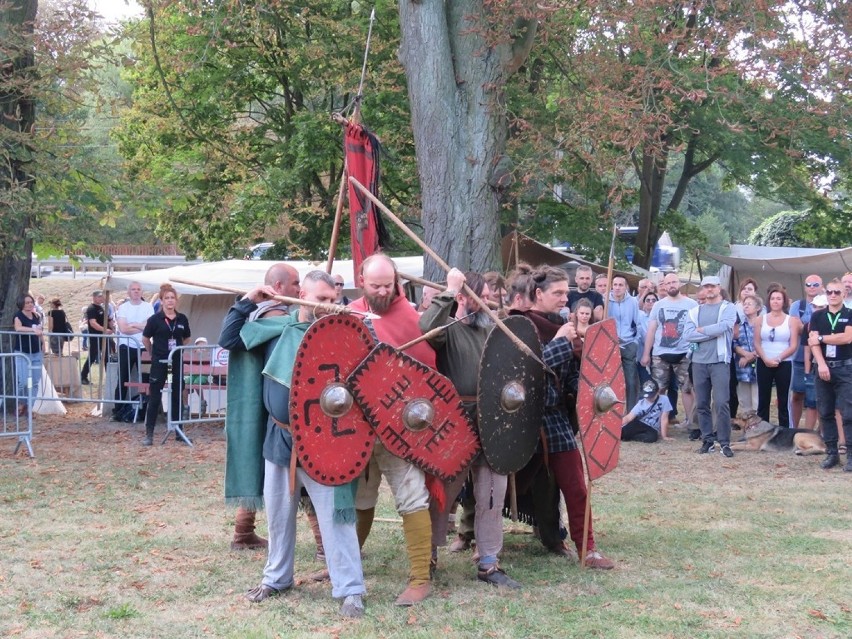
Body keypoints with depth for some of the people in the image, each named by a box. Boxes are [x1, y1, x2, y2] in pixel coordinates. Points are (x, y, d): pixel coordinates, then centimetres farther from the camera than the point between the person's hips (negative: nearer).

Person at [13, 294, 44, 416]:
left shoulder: (36, 316, 11)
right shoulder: (18, 316, -7)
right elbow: (18, 328, -30)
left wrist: (41, 330, 6)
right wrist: (33, 329, -39)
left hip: (36, 353, 6)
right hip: (22, 352, -6)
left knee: (35, 382, 4)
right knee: (23, 381, -12)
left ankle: (29, 407, 12)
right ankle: (21, 402, 14)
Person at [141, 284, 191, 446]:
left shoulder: (182, 319, 1)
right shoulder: (155, 319, -8)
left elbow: (186, 338, 17)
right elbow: (145, 339, 3)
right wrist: (153, 353, 8)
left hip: (176, 363, 3)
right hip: (159, 363, -3)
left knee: (177, 397, 10)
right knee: (154, 399, -1)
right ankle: (149, 434, 2)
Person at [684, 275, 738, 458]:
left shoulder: (728, 308, 2)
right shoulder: (694, 311, 11)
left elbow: (723, 327, -17)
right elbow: (687, 335, -4)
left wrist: (702, 330, -4)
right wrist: (713, 333, -10)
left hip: (720, 361, -4)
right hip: (699, 362, 4)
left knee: (721, 403, -11)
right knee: (702, 404, 7)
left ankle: (724, 443, -6)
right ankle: (707, 440, 15)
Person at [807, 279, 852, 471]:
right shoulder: (817, 316, 9)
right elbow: (813, 342, -2)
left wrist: (821, 338, -6)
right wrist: (821, 364, -15)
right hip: (823, 368, 3)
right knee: (825, 412, 6)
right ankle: (831, 452, 13)